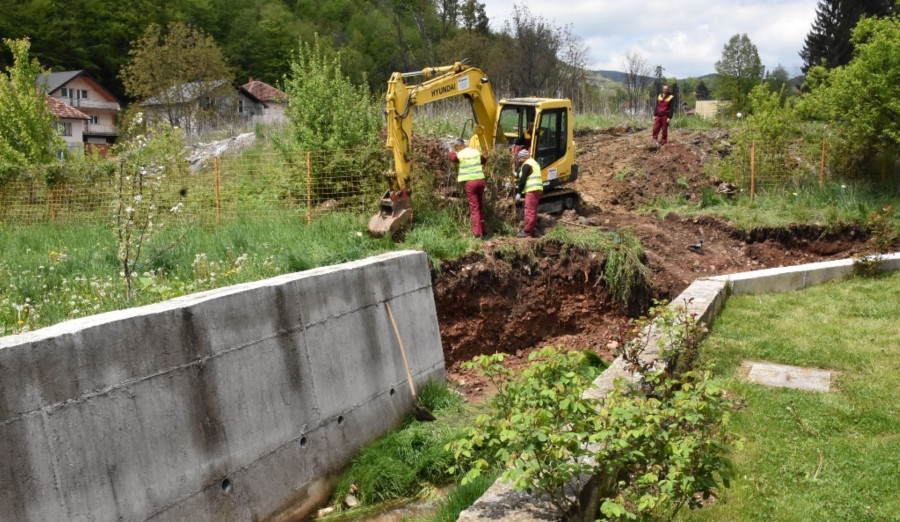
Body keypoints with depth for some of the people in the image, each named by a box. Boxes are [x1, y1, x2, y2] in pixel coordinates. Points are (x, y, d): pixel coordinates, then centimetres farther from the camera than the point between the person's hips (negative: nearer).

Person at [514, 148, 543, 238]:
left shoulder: (526, 165, -9)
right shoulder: (533, 163, 22)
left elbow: (523, 179, -14)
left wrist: (519, 192, -12)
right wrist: (519, 185, 25)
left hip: (532, 190, -10)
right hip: (538, 190, 10)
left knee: (529, 211, -9)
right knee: (533, 211, 15)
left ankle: (527, 231, -10)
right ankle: (532, 231, 19)